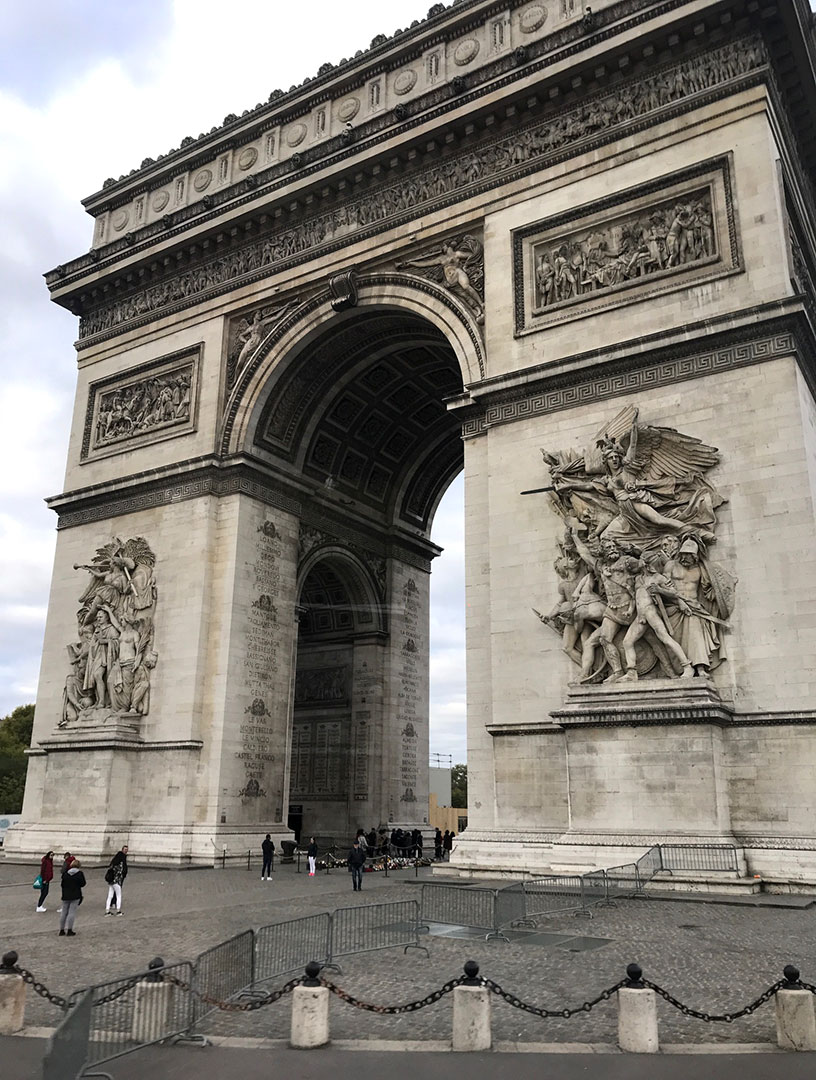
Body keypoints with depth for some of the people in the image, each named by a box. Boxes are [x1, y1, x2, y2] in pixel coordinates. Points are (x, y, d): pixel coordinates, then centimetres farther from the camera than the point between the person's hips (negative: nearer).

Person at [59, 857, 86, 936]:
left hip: (65, 896, 4)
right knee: (72, 913, -3)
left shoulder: (65, 874, 4)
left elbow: (62, 884, 7)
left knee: (64, 913, 11)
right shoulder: (80, 873, -7)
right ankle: (69, 930, -6)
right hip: (75, 896, -4)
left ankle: (61, 930, 16)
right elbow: (83, 884, -6)